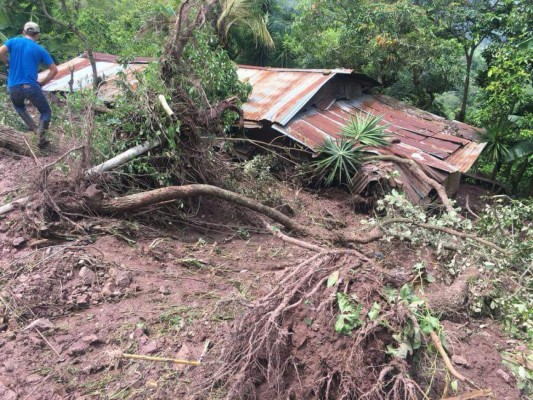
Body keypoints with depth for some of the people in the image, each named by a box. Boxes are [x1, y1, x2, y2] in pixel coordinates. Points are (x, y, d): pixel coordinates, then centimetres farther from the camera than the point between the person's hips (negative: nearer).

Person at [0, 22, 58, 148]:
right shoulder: (40, 49, 5)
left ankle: (33, 127, 11)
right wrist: (42, 82, 11)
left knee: (19, 106, 32)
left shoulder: (13, 41, 7)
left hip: (13, 87, 2)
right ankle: (41, 137, -7)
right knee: (46, 111, 13)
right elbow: (54, 70, 1)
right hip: (31, 87, -2)